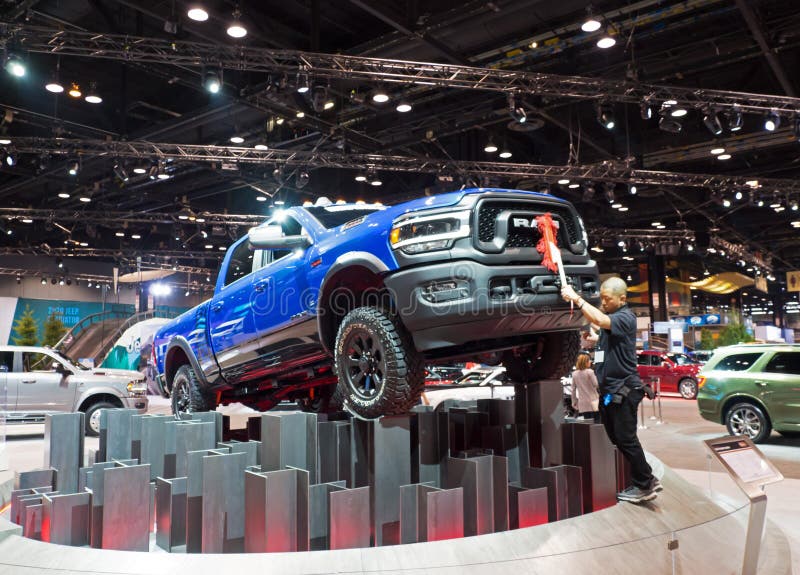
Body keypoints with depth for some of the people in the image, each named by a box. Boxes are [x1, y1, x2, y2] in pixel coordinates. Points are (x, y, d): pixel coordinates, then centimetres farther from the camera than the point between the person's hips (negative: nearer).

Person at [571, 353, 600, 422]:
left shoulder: (574, 374, 4)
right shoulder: (590, 372, -10)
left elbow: (573, 390, 8)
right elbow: (596, 385, -7)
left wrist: (574, 403, 15)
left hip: (582, 404, 4)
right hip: (593, 403, -4)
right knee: (596, 423, 0)